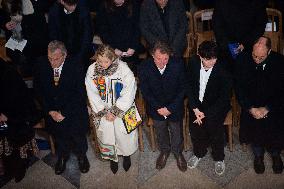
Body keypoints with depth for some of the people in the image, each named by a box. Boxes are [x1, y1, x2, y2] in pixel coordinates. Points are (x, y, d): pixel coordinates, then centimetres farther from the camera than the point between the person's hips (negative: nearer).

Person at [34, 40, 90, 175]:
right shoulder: (41, 65, -14)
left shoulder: (75, 67, -22)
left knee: (78, 137, 17)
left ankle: (81, 156, 48)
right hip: (52, 112, 2)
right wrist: (50, 111, -11)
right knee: (59, 137, 21)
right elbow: (39, 91, -4)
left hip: (73, 112, -2)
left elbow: (80, 94, -17)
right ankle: (62, 157, 51)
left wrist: (64, 113, -18)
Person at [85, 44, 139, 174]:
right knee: (106, 136, 14)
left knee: (124, 136, 12)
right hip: (102, 111, 2)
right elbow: (92, 94, -8)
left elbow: (128, 94, -16)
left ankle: (126, 155, 43)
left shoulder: (123, 69, -19)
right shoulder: (92, 70, -12)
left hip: (122, 110, -2)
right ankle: (112, 158, 42)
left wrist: (115, 111, -16)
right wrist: (105, 112, -12)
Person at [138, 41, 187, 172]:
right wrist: (158, 107, -19)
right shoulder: (144, 67, -21)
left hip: (175, 107, -1)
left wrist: (170, 108, -19)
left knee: (177, 132, 19)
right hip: (156, 107, 1)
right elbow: (145, 91, -12)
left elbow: (182, 89, -15)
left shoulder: (178, 65, -23)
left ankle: (178, 152, 48)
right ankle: (164, 151, 52)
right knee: (160, 132, 23)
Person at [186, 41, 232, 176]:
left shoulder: (223, 69, -21)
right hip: (198, 102, 3)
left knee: (214, 127, -17)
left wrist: (206, 114, -19)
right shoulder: (193, 62, -11)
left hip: (217, 105, -3)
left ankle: (219, 158, 12)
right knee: (194, 127, -11)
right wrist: (195, 109, -13)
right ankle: (199, 153, 20)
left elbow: (224, 97, -16)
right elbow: (189, 86, -2)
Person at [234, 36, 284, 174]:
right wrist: (251, 108, -17)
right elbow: (239, 89, -6)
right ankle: (258, 155, 10)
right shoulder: (243, 60, -8)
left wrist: (267, 108, -18)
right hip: (251, 103, 1)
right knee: (254, 122, -15)